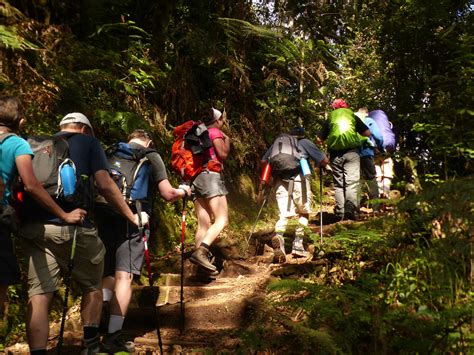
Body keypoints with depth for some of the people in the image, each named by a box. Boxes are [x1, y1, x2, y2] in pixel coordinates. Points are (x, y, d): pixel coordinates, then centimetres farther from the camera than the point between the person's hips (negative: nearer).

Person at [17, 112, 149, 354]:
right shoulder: (88, 142, 11)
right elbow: (105, 185, 1)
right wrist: (133, 217, 8)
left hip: (33, 227, 4)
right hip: (72, 226, -3)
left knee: (38, 294, 1)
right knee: (92, 286, 17)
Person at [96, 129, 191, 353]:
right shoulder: (151, 156, 8)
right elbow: (168, 194, 3)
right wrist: (183, 191, 24)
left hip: (104, 218, 5)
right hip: (132, 220, -5)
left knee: (107, 276, 15)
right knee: (124, 276, -5)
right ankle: (113, 336, -8)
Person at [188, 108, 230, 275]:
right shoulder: (215, 132, 2)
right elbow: (223, 154, -6)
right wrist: (227, 139, 11)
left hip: (196, 178, 8)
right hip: (210, 175, -8)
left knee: (203, 225, 4)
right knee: (222, 220, -13)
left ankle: (202, 265, -1)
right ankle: (200, 252, -32)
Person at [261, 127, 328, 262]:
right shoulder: (305, 142, 16)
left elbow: (263, 161, 23)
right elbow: (325, 160, 13)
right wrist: (319, 165, 34)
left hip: (280, 181, 2)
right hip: (299, 179, -2)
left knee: (284, 214, -1)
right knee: (304, 213, 16)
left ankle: (278, 236, -31)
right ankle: (298, 244, 8)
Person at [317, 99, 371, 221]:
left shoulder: (329, 119, 17)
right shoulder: (353, 116, 15)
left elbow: (320, 139, 11)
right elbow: (367, 133, 13)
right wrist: (358, 133, 31)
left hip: (335, 152, 2)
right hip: (351, 150, -2)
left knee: (338, 183, 8)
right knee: (352, 182, -4)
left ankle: (340, 214, 3)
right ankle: (351, 211, -17)